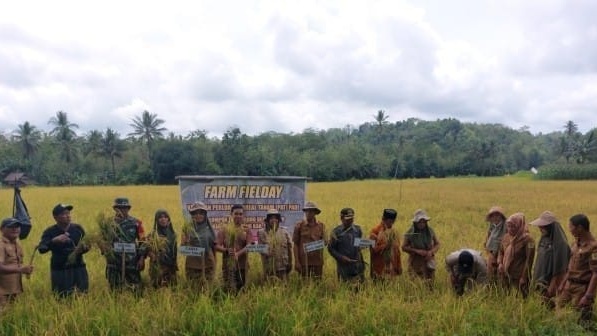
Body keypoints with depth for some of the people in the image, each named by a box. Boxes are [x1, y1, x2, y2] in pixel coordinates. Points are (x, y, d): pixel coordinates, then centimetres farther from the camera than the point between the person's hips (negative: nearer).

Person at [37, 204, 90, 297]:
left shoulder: (78, 228, 2)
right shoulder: (50, 232, -5)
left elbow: (86, 245, 12)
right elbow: (41, 249, -18)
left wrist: (84, 247, -10)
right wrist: (54, 240, -33)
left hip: (79, 268, 2)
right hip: (59, 271, -2)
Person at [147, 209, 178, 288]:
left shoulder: (172, 234, 12)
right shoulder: (152, 235, -2)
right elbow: (149, 250, -9)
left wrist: (175, 265, 13)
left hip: (171, 267, 5)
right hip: (158, 268, -4)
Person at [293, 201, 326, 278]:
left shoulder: (321, 225, 5)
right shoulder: (299, 225, -1)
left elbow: (324, 241, 11)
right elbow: (295, 244, -1)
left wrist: (324, 242, -14)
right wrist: (296, 261, -7)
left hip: (318, 261, 2)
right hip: (304, 261, -2)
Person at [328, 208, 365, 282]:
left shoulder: (358, 229, 5)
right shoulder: (336, 231, -5)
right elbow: (330, 248, -1)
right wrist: (341, 257, -14)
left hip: (357, 265, 3)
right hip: (344, 266, -3)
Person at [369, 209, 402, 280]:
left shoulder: (393, 231, 8)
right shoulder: (375, 230, -11)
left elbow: (397, 249, 10)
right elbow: (373, 248, -13)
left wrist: (399, 267, 9)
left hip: (392, 265, 5)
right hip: (380, 266, -5)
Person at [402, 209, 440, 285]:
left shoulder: (430, 231, -1)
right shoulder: (410, 233, -7)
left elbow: (437, 244, 9)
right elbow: (404, 247, -4)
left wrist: (431, 251, -11)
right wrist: (417, 251, -16)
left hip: (429, 261, 2)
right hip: (415, 262, -2)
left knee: (430, 283, 4)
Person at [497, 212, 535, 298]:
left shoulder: (527, 239, -14)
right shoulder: (506, 237, 4)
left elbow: (529, 260, -14)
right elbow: (501, 251, 18)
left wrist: (524, 277, -14)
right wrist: (500, 263, 0)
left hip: (519, 276, -6)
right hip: (506, 274, 6)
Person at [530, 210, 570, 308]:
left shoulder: (560, 243, -18)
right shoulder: (544, 239, 5)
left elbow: (560, 268, -18)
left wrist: (553, 286, -17)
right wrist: (537, 279, 13)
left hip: (551, 281, -7)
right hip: (541, 281, 7)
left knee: (550, 305, 1)